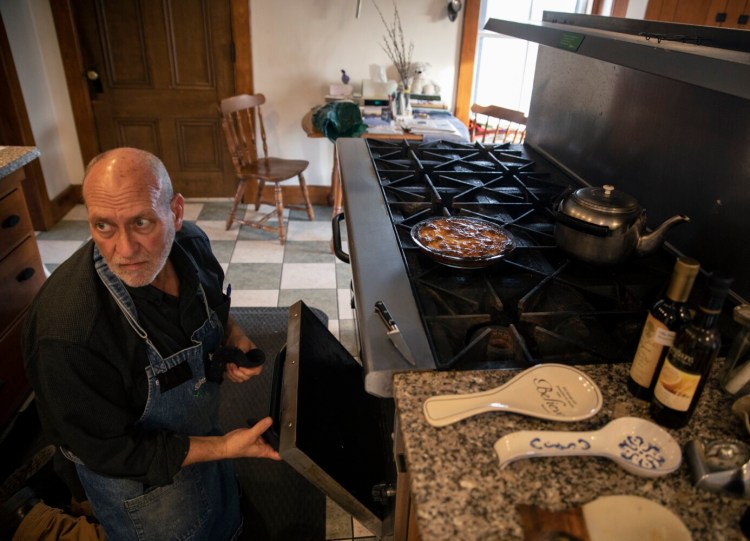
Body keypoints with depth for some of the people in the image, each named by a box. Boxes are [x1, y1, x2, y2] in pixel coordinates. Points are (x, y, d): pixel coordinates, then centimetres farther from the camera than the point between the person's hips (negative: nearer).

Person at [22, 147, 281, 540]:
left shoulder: (190, 245, -20)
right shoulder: (67, 334, -38)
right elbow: (109, 452, -25)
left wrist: (233, 338, -16)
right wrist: (224, 447, -28)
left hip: (202, 429, 6)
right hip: (141, 483, -5)